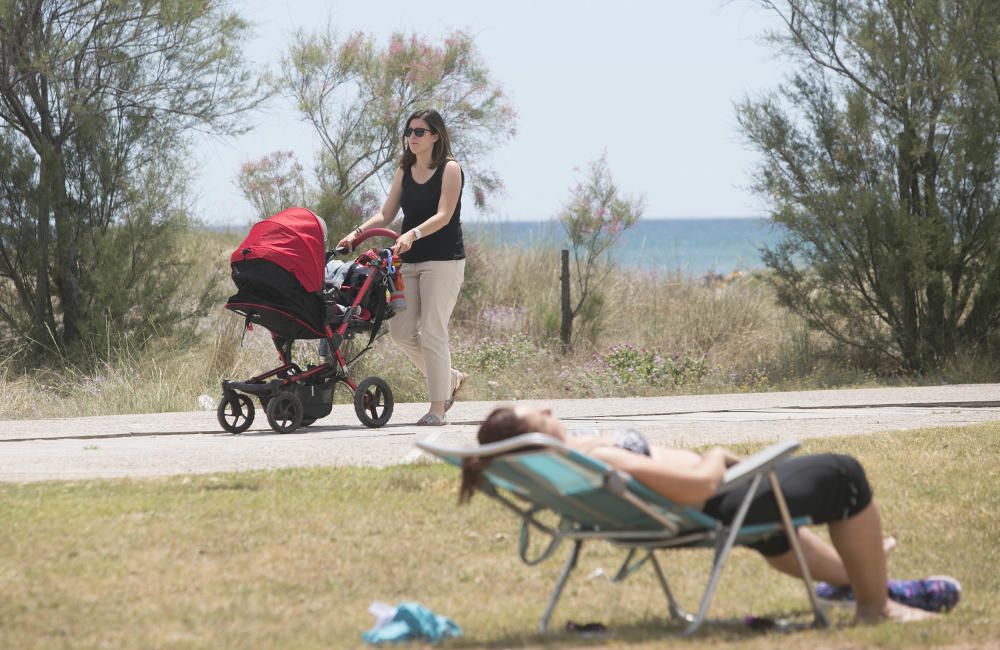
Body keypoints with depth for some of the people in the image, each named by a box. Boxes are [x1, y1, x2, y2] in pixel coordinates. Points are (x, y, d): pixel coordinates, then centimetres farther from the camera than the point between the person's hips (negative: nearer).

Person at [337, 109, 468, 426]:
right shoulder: (404, 171, 12)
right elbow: (386, 214, 10)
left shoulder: (449, 170, -7)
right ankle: (450, 378, 23)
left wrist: (413, 234, -34)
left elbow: (443, 216, -18)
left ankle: (438, 408, -4)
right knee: (400, 331, 2)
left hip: (443, 260, -7)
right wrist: (358, 232, -7)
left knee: (432, 332, -9)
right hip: (409, 261, 7)